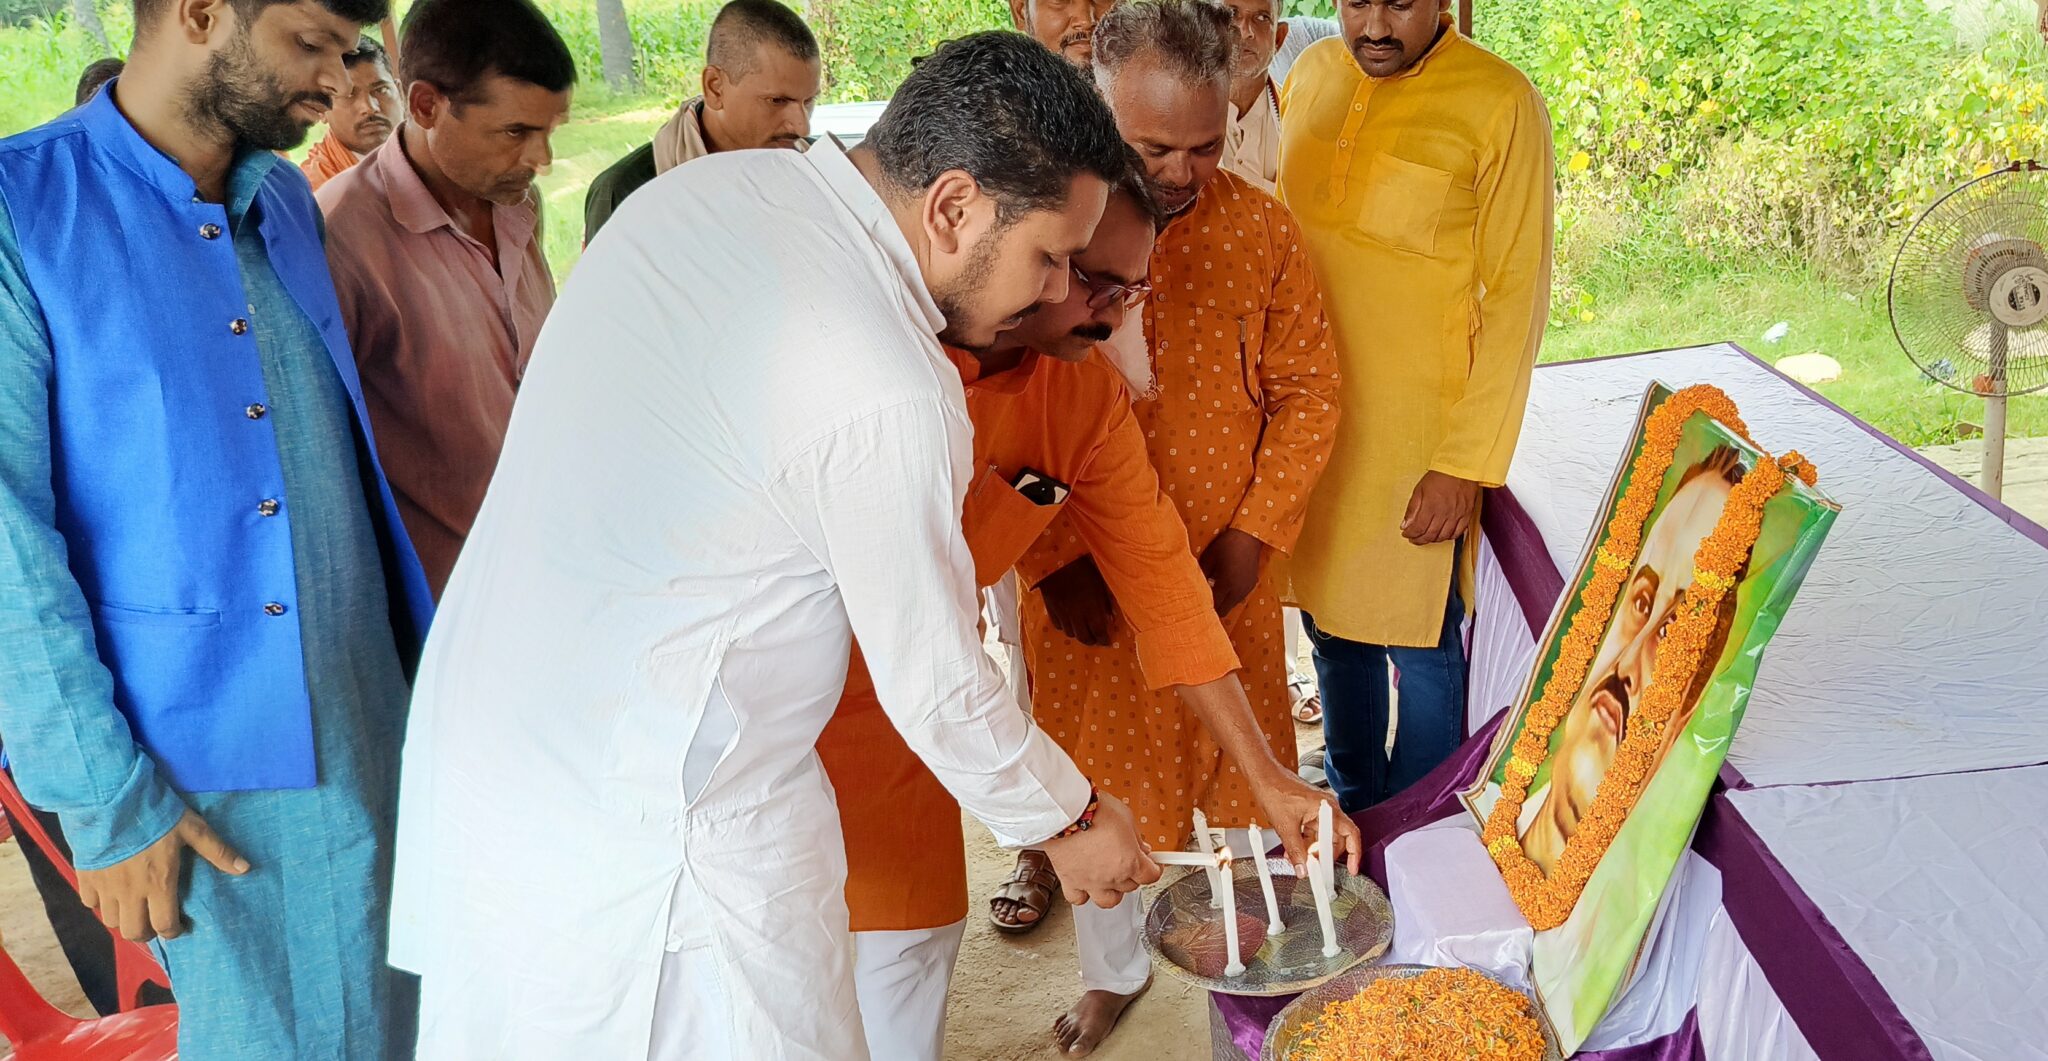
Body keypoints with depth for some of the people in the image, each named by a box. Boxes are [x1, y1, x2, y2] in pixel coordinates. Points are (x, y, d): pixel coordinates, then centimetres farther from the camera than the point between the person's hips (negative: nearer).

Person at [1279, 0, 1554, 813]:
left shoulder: (1499, 105, -13)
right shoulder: (1313, 75, 4)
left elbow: (1516, 299, -11)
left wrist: (1466, 465, -14)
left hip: (1418, 435, -5)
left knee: (1419, 644, 4)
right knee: (1331, 623, 17)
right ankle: (1354, 811, 38)